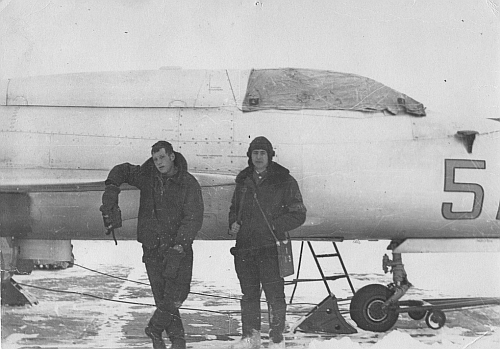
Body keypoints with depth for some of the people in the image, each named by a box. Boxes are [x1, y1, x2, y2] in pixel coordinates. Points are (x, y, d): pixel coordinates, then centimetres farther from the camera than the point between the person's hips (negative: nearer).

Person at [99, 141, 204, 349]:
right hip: (152, 247, 2)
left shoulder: (188, 183, -3)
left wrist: (179, 244, -21)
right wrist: (112, 187, 3)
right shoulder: (147, 176, 6)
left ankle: (155, 328, 8)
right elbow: (122, 170, 22)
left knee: (177, 293, -13)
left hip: (179, 247, -1)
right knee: (163, 298, -3)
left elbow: (194, 218, -10)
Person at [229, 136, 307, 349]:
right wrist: (233, 223, 6)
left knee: (275, 295, -5)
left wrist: (274, 225, -13)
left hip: (270, 247, -5)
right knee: (248, 294, 12)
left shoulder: (284, 181, -1)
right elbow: (234, 209, 27)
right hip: (244, 247, 5)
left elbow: (298, 214, -2)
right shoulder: (243, 181, 14)